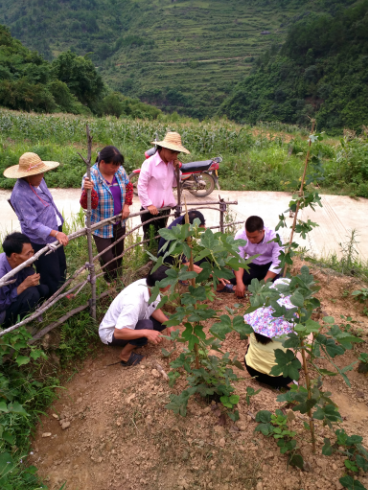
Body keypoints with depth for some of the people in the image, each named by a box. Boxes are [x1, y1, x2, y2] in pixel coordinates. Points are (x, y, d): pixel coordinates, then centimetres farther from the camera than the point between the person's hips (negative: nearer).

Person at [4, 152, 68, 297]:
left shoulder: (38, 181, 0)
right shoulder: (20, 194, -27)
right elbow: (33, 224, -28)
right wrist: (56, 233, -37)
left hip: (55, 234, 9)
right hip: (41, 241, -9)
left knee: (61, 268, 27)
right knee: (50, 277, 8)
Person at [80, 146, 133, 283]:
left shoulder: (119, 171, -6)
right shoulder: (91, 177, -21)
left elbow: (128, 187, 13)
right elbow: (88, 205, -26)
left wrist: (126, 205, -1)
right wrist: (87, 191, -46)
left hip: (119, 224, 6)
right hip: (102, 228, -5)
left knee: (119, 256, 21)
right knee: (108, 261, -3)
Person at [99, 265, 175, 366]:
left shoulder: (151, 287, -17)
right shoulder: (134, 302, -40)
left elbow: (155, 309, -1)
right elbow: (118, 332, -39)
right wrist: (146, 333, -45)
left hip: (129, 322, 8)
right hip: (111, 332, -8)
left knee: (163, 319, -3)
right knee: (146, 326, -32)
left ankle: (131, 341, 7)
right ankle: (125, 354, -8)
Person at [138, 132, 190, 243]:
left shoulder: (172, 163, 3)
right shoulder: (149, 163, -14)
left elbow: (174, 184, 11)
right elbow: (141, 186, -13)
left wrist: (177, 169, -4)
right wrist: (149, 204, -16)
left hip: (165, 209, 6)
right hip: (151, 210, -6)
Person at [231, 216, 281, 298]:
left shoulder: (274, 237, -28)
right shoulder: (240, 235, -25)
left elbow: (277, 263, -27)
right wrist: (239, 282, -38)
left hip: (269, 265, 0)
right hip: (251, 265, 1)